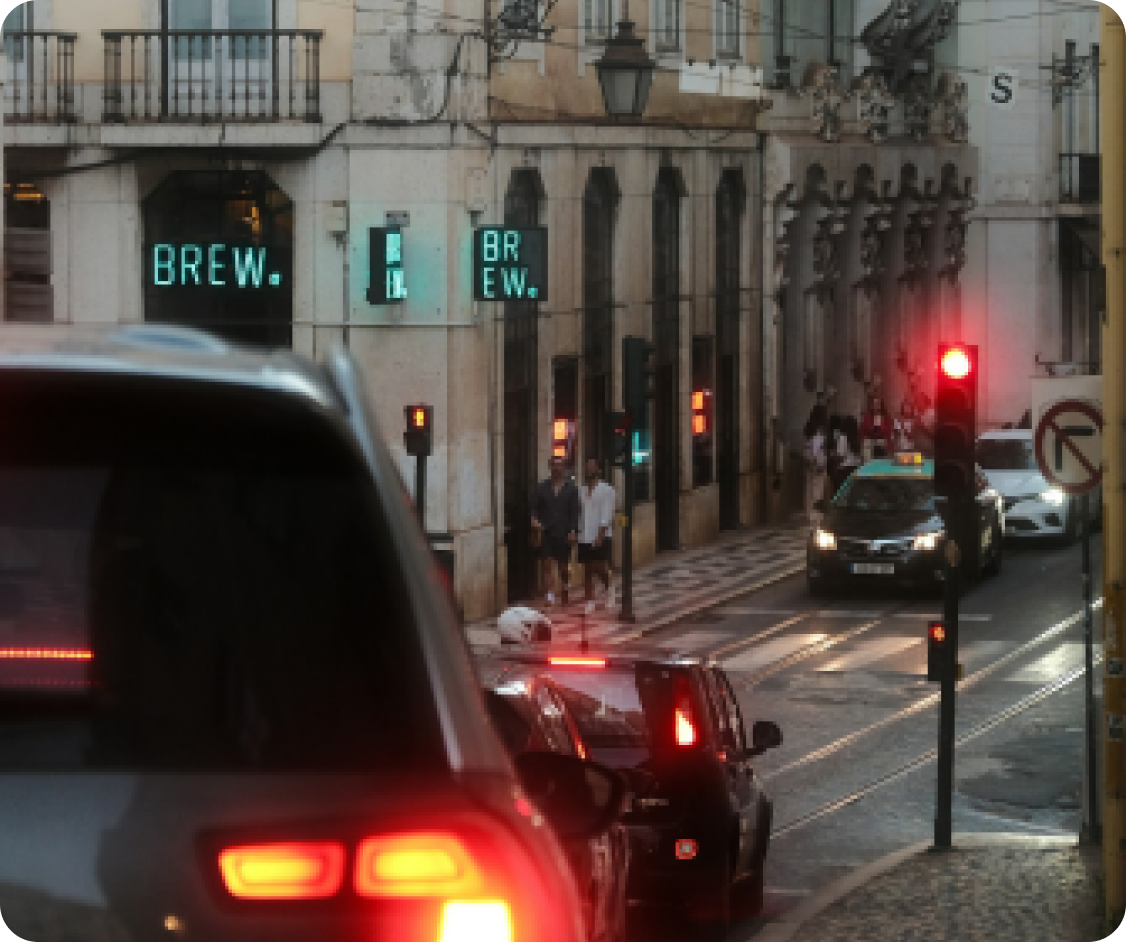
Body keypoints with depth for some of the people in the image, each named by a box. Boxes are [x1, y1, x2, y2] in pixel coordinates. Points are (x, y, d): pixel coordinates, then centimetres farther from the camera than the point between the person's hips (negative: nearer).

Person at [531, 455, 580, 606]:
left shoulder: (571, 489, 5)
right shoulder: (541, 487, 7)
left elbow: (575, 512, 2)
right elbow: (534, 508, 6)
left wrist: (573, 531, -9)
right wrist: (534, 520, -15)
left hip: (564, 535, 0)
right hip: (546, 534, 0)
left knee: (564, 566, 8)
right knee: (547, 565, -8)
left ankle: (564, 594, 23)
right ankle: (549, 596, -14)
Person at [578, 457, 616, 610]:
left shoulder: (606, 490, -4)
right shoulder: (581, 490, 10)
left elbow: (606, 515, -11)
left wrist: (600, 536, -18)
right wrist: (577, 531, 1)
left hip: (601, 537, -4)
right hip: (585, 537, 4)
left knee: (600, 567, -8)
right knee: (587, 570, 5)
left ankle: (608, 589, 21)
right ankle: (589, 600, 11)